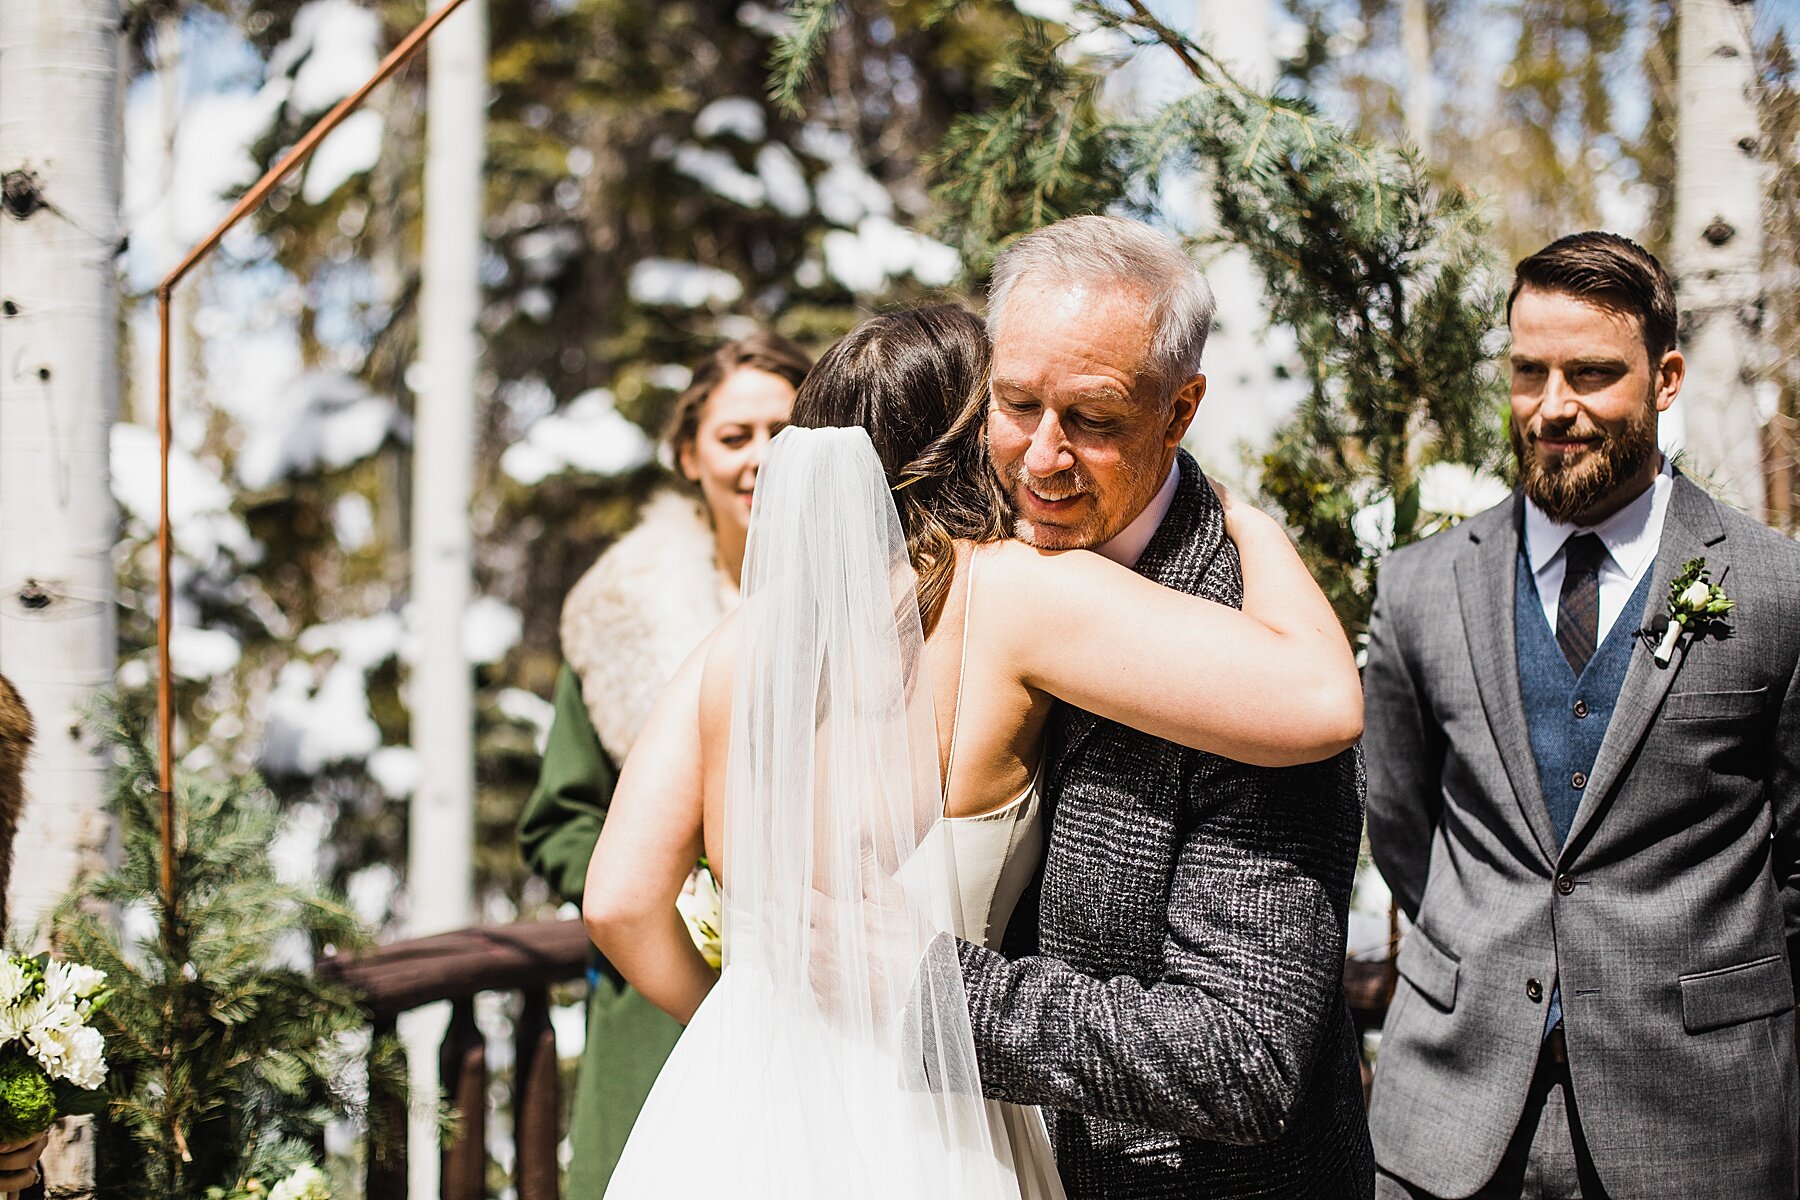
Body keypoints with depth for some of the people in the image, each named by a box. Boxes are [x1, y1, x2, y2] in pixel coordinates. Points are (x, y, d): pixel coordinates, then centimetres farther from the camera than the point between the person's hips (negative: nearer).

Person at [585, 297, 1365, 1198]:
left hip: (719, 1120, 5)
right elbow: (1320, 702, -20)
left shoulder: (738, 639, 3)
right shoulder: (1008, 594, -12)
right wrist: (1248, 518, -2)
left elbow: (620, 902, 2)